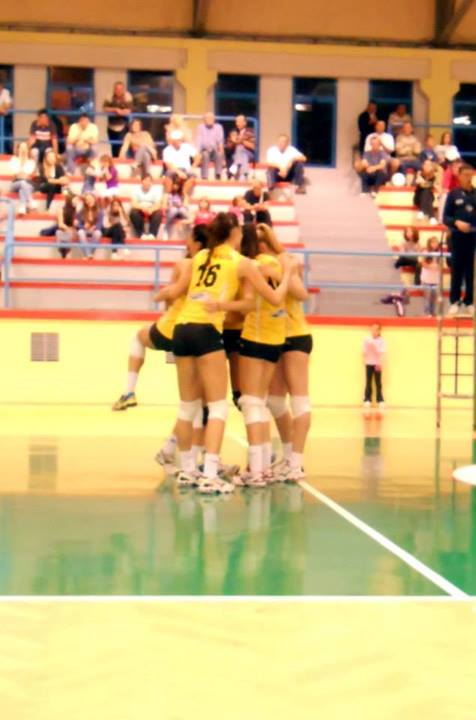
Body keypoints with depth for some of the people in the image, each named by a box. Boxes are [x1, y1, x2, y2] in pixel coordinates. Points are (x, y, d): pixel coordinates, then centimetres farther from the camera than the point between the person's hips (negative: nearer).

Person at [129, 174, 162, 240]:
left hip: (152, 211, 0)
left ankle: (152, 234, -33)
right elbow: (134, 204, -14)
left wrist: (151, 210, -36)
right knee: (133, 212, -31)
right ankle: (141, 234, -27)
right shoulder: (137, 190, -7)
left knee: (159, 213, -32)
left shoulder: (155, 190, -8)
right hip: (140, 211, 1)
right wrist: (142, 207, -34)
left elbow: (158, 205, -15)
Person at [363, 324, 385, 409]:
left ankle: (380, 400, 5)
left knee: (378, 382, 0)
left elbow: (383, 351, -10)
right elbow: (365, 351, 4)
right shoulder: (367, 339, 4)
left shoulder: (381, 340, 0)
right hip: (369, 363, 1)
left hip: (377, 364, -1)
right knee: (368, 382, -1)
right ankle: (367, 400, 3)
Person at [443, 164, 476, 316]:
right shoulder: (453, 194, 2)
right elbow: (445, 217, 1)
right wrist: (456, 222, -16)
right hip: (458, 236, -1)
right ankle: (454, 302, 11)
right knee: (457, 270, 3)